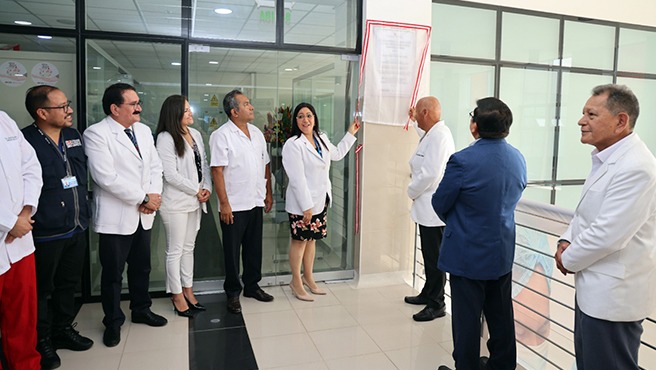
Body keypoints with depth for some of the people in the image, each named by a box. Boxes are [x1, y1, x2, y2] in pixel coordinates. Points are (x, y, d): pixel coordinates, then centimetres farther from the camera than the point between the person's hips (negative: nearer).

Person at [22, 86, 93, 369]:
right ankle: (42, 342, 29)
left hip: (77, 228, 7)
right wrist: (29, 218, -13)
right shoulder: (24, 141, -16)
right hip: (46, 233, -6)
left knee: (68, 284, 20)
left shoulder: (73, 135, 7)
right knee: (42, 290, 11)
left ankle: (63, 330, 38)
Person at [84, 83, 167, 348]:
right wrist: (144, 198, -16)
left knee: (142, 267, 18)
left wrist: (155, 195, -7)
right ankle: (113, 322, 27)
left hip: (144, 214, 6)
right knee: (113, 273, 8)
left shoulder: (144, 130, 9)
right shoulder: (96, 134, -13)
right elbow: (107, 177, -21)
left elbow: (155, 166, 10)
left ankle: (141, 310, 37)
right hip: (115, 216, -6)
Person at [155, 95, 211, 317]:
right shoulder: (166, 138, -14)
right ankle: (177, 296, 18)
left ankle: (188, 291, 30)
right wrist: (196, 190, -11)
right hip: (176, 202, -7)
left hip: (194, 201, 7)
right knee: (175, 250, 5)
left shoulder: (195, 134, 8)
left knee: (189, 248, 17)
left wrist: (207, 187, -3)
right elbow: (171, 175, -18)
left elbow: (204, 164, 11)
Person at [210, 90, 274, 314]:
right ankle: (233, 293, 20)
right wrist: (224, 204, -17)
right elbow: (217, 171, -14)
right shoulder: (221, 135, -11)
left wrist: (268, 193, 12)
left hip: (256, 202, 6)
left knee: (254, 247, 15)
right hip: (234, 205, -6)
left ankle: (252, 285, 31)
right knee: (232, 251, 7)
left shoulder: (257, 133, 10)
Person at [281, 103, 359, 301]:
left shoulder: (322, 138, 6)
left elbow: (337, 154, 27)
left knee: (312, 239, 18)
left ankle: (308, 277, 34)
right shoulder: (293, 144, -18)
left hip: (320, 200, 7)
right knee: (299, 240, 6)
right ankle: (296, 282, 23)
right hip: (302, 203, -7)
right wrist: (306, 206, -22)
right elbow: (297, 179, -22)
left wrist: (350, 134, 26)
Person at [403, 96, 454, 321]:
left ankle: (437, 304, 11)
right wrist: (416, 122, 40)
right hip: (428, 207, 10)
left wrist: (411, 191, -11)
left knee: (434, 257, 0)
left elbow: (430, 173, -26)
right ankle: (428, 294, 33)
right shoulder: (433, 132, 13)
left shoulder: (439, 136, -19)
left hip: (433, 208, -10)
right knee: (429, 254, 20)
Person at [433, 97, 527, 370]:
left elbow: (440, 204, -11)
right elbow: (513, 198, 11)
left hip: (468, 253, -6)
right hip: (503, 253, 7)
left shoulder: (463, 161, -22)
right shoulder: (518, 159, -1)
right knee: (501, 316, 19)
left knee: (467, 318, 8)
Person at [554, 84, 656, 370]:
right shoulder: (608, 158, 9)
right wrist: (567, 240, 1)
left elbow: (607, 235, -27)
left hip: (613, 295, -10)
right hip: (595, 288, 10)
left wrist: (568, 260, -11)